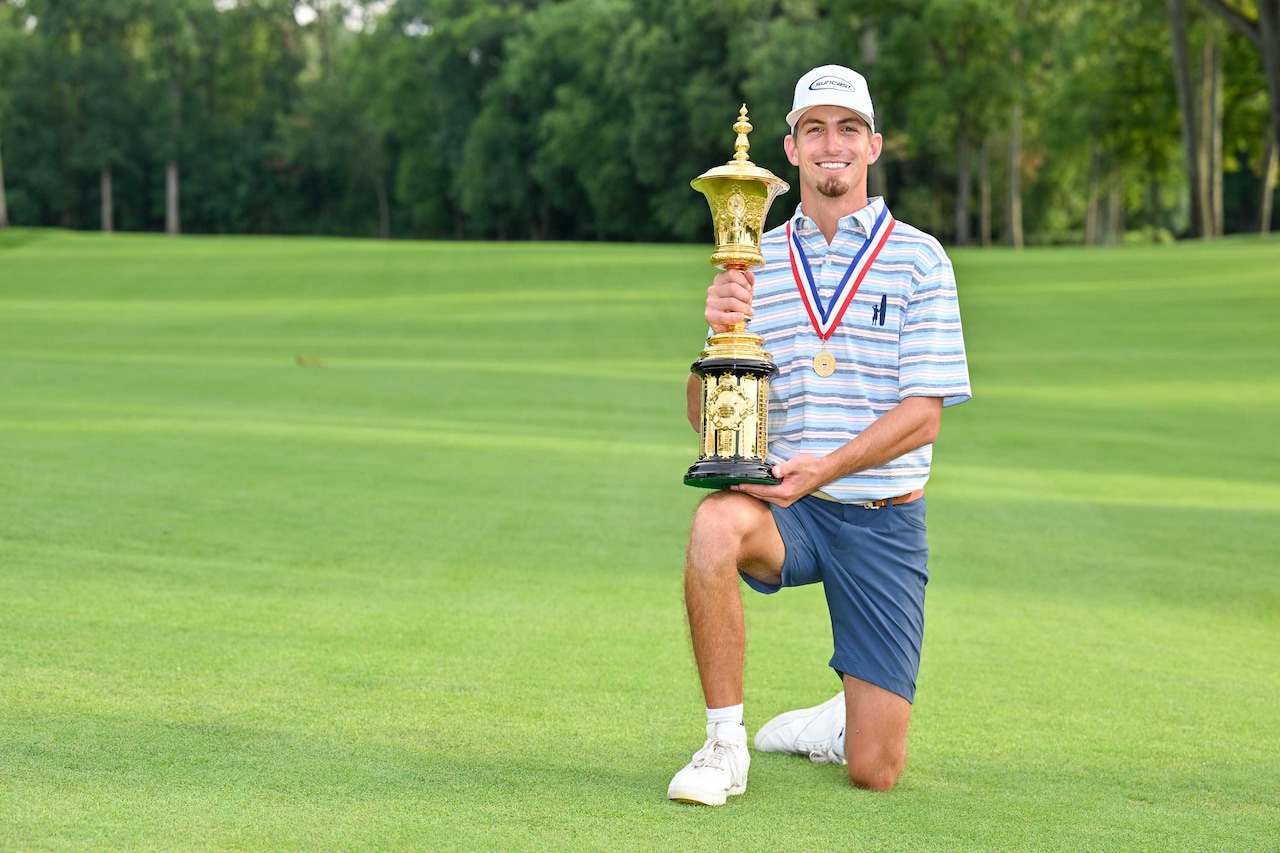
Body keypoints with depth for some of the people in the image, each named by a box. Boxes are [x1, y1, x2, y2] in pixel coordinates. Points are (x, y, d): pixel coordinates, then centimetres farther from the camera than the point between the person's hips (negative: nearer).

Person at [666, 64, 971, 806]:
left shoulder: (919, 259, 0)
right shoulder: (755, 262, 7)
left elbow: (924, 414, -8)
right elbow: (706, 415, 3)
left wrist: (825, 469, -22)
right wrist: (719, 332, -17)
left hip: (884, 518, -1)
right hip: (787, 508, 1)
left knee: (875, 771, -5)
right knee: (716, 523, -37)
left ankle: (841, 723, 34)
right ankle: (725, 744, -22)